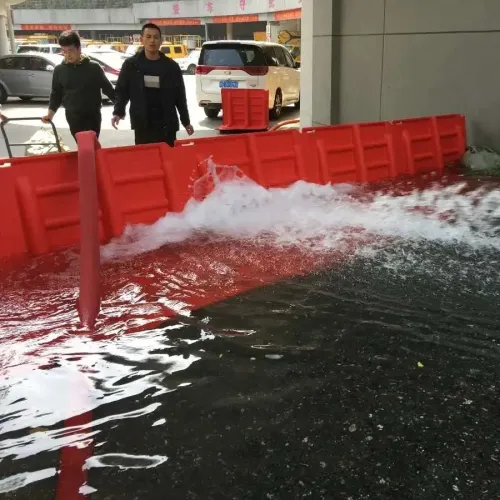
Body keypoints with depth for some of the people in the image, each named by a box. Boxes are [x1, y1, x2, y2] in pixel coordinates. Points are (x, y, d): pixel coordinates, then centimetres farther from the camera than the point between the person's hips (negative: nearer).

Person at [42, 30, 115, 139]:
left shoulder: (93, 67, -5)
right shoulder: (59, 70, 2)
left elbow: (107, 88, 2)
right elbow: (56, 94, 11)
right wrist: (50, 113, 1)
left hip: (92, 116, -2)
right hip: (73, 118, 2)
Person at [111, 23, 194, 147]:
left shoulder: (171, 66, 5)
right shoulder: (131, 64, 4)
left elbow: (180, 96, 10)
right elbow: (122, 91, 7)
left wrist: (186, 121, 10)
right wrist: (118, 112, -10)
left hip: (167, 125, 1)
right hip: (142, 125, -1)